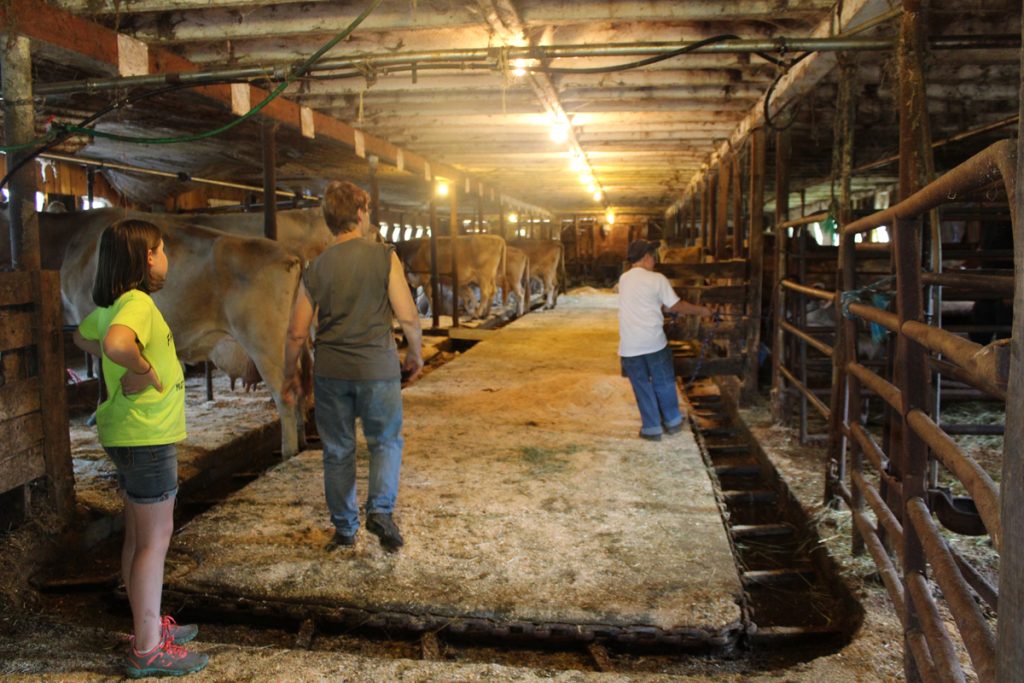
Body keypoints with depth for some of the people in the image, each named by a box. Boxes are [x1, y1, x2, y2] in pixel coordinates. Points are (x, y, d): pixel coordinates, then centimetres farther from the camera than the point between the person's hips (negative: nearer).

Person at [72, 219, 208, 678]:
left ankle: (149, 625, 32)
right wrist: (143, 371, -22)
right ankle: (147, 650, 9)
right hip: (146, 437, -10)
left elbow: (83, 338, 28)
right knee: (155, 538, -1)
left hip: (130, 434, 10)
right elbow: (116, 345, -41)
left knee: (138, 535, 18)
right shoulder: (138, 303, -20)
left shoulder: (111, 304, 8)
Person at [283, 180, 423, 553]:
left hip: (331, 371, 3)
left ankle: (344, 528, 22)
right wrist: (415, 354, 7)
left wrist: (290, 375, 15)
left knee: (338, 451, 13)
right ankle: (381, 509, -1)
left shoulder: (316, 268, 2)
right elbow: (407, 316, -9)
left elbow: (297, 332, 2)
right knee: (386, 441, 16)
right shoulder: (384, 257, -7)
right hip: (377, 368, -2)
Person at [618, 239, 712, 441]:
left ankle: (652, 428, 15)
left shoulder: (624, 279, 6)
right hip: (654, 342, -2)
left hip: (630, 346, 2)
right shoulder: (656, 279, -6)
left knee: (642, 387, 10)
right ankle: (672, 422, 27)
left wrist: (663, 307, 25)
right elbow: (676, 306, -1)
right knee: (664, 383, 15)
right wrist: (702, 310, 12)